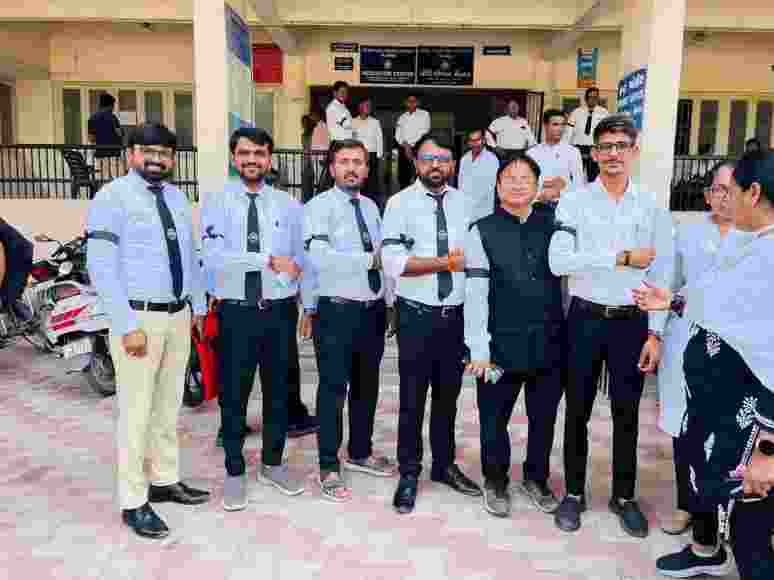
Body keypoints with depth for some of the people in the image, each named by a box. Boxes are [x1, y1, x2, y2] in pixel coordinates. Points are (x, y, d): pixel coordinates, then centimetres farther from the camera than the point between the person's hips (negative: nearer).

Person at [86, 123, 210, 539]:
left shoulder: (178, 197, 13)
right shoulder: (111, 197, -8)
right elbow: (101, 267, -14)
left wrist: (199, 307, 14)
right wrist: (128, 326, -19)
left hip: (178, 317, 7)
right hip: (138, 318, -6)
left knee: (169, 406, 16)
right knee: (136, 412, 1)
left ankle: (165, 481, 32)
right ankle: (133, 502, 15)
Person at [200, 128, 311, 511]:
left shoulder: (288, 205, 7)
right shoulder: (217, 203, -2)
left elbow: (304, 256, 7)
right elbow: (213, 257, -17)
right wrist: (268, 260, -21)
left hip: (280, 310, 3)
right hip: (236, 312, -2)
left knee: (278, 391, 14)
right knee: (234, 395, 8)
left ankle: (272, 464, 32)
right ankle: (234, 472, 25)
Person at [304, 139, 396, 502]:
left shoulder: (371, 207, 13)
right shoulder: (319, 206, -8)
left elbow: (382, 257, 15)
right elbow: (319, 258, -24)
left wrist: (389, 300, 8)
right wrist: (370, 258, -21)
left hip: (374, 310, 7)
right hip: (337, 311, -6)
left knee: (367, 386, 18)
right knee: (334, 389, 3)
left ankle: (361, 453, 37)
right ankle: (329, 468, 18)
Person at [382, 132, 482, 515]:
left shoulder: (466, 203, 7)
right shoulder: (400, 203, -5)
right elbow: (394, 262, -15)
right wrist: (448, 262, -16)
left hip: (457, 315, 4)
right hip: (417, 316, -3)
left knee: (448, 395, 17)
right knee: (413, 399, 8)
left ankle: (444, 465, 36)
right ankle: (409, 473, 25)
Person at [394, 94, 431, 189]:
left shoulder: (424, 114, 7)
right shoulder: (402, 117, 19)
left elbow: (424, 131, -2)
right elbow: (397, 134, 11)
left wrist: (410, 144, -8)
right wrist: (405, 145, -7)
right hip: (403, 149, 4)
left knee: (418, 176, -15)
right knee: (403, 177, 0)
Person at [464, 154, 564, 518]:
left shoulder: (554, 221, 4)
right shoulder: (482, 232, -5)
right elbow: (475, 294, -10)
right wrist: (479, 350, -14)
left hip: (550, 342, 3)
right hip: (502, 345, -3)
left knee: (544, 418, 18)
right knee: (494, 419, 12)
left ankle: (536, 479, 42)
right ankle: (495, 482, 36)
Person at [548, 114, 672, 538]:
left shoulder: (652, 206, 3)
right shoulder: (573, 202, -3)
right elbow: (558, 262, -17)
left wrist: (655, 332, -4)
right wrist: (621, 257, -17)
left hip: (632, 321, 1)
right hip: (585, 319, -1)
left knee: (627, 413, 12)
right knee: (577, 411, 10)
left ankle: (624, 496, 32)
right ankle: (574, 493, 28)